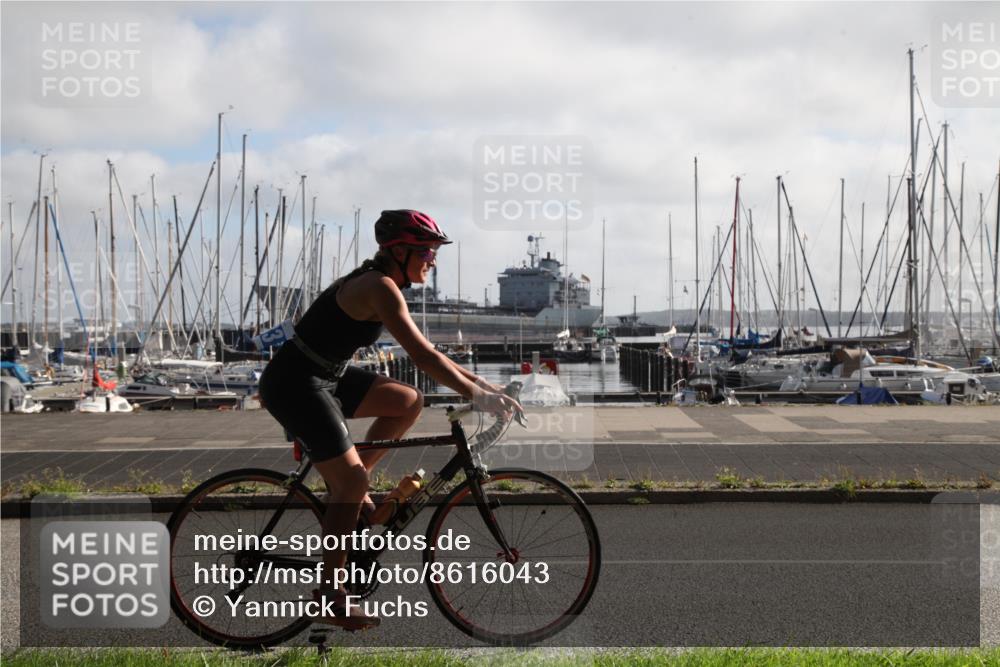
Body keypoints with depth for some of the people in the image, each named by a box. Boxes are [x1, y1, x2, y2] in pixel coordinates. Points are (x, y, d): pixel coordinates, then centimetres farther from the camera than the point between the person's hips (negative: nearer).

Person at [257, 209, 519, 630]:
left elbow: (424, 354, 16)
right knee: (352, 481, -10)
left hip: (324, 377, 9)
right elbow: (423, 357, -25)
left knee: (409, 402, 8)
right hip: (295, 385, -9)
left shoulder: (377, 285, 11)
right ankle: (330, 597, -2)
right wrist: (477, 395, -21)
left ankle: (345, 486, 13)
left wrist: (479, 382, 12)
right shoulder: (380, 288, -19)